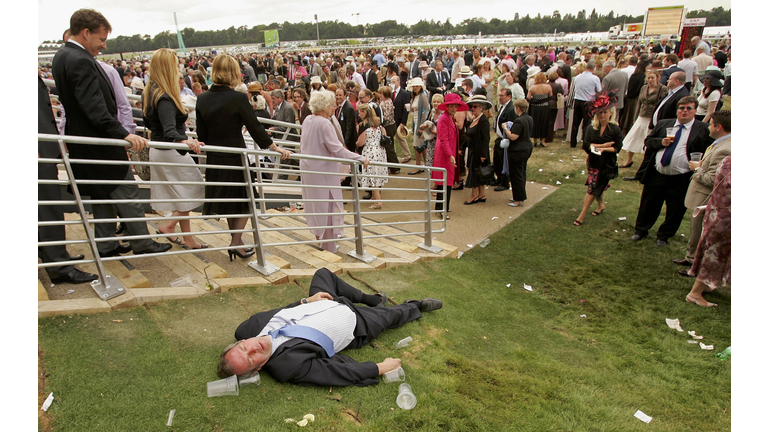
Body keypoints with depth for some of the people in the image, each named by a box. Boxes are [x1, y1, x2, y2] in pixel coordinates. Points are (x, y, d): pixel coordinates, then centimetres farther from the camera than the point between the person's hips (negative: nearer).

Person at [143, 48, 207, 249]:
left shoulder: (151, 92, 6)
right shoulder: (165, 99, -24)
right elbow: (169, 131, -36)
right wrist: (184, 141, -55)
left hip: (158, 150, 10)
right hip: (171, 152, -10)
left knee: (182, 196, 15)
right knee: (194, 192, 4)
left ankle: (188, 238, 20)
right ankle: (168, 226, 3)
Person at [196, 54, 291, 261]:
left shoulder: (202, 99, -1)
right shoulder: (238, 98, -17)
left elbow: (201, 135, 3)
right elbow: (255, 127, -12)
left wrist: (209, 151, 19)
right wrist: (275, 148, -2)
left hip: (214, 159, 6)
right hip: (235, 158, -5)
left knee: (228, 200, 19)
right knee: (244, 201, 11)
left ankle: (237, 242, 31)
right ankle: (235, 243, 8)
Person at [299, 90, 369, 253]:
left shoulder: (307, 120, 6)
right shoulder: (325, 124, -21)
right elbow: (338, 150, -28)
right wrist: (361, 158, -25)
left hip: (308, 170, 9)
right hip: (323, 172, -9)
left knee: (315, 205, 19)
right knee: (327, 207, 2)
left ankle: (319, 238, 34)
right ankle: (329, 247, 10)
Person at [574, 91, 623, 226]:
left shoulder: (615, 129, -9)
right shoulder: (591, 128, -3)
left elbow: (617, 148, -11)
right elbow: (586, 145, -10)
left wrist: (604, 149, -25)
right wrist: (602, 145, -18)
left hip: (607, 164, -4)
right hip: (593, 162, 4)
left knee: (592, 188, -4)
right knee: (598, 186, 19)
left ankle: (582, 215, 1)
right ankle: (601, 205, 45)